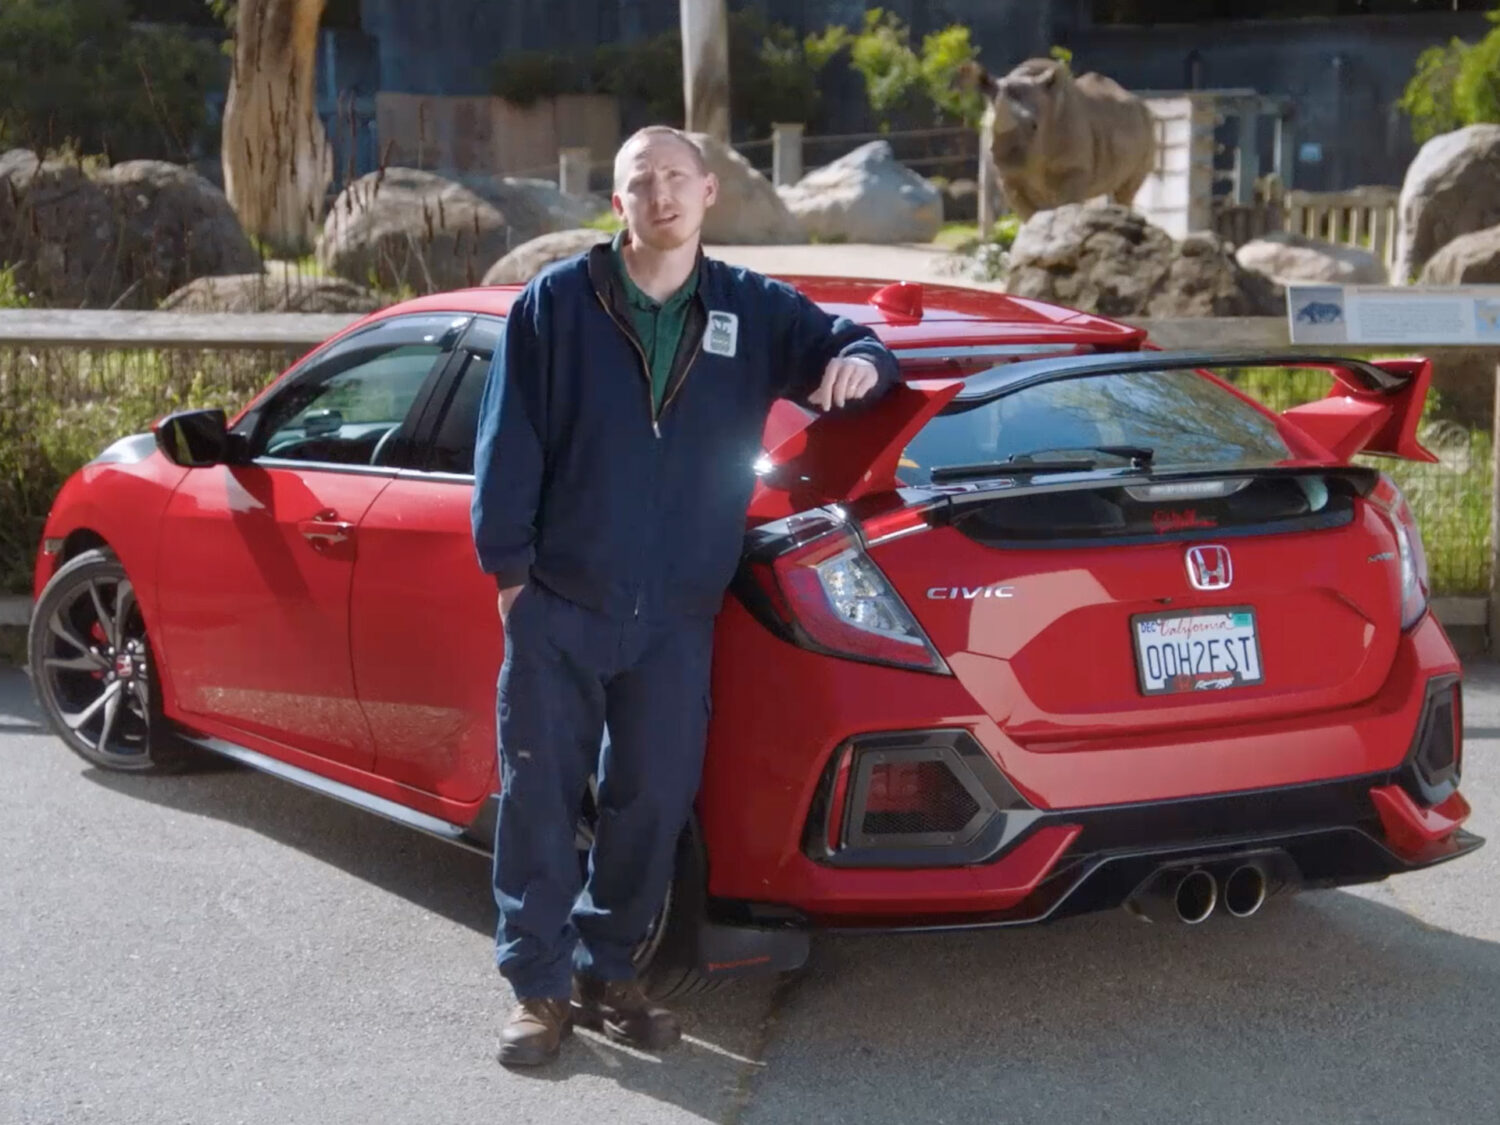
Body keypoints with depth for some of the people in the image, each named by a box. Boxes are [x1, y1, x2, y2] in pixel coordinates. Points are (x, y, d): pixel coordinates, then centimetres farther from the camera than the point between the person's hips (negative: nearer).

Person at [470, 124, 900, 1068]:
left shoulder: (753, 311, 7)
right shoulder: (556, 301, 0)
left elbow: (845, 348, 9)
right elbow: (508, 442, 0)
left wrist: (860, 362, -17)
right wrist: (510, 567, -5)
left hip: (677, 619, 2)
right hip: (557, 605, -2)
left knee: (652, 805, 8)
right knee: (541, 800, 1)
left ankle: (607, 972, 23)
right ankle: (541, 987, 11)